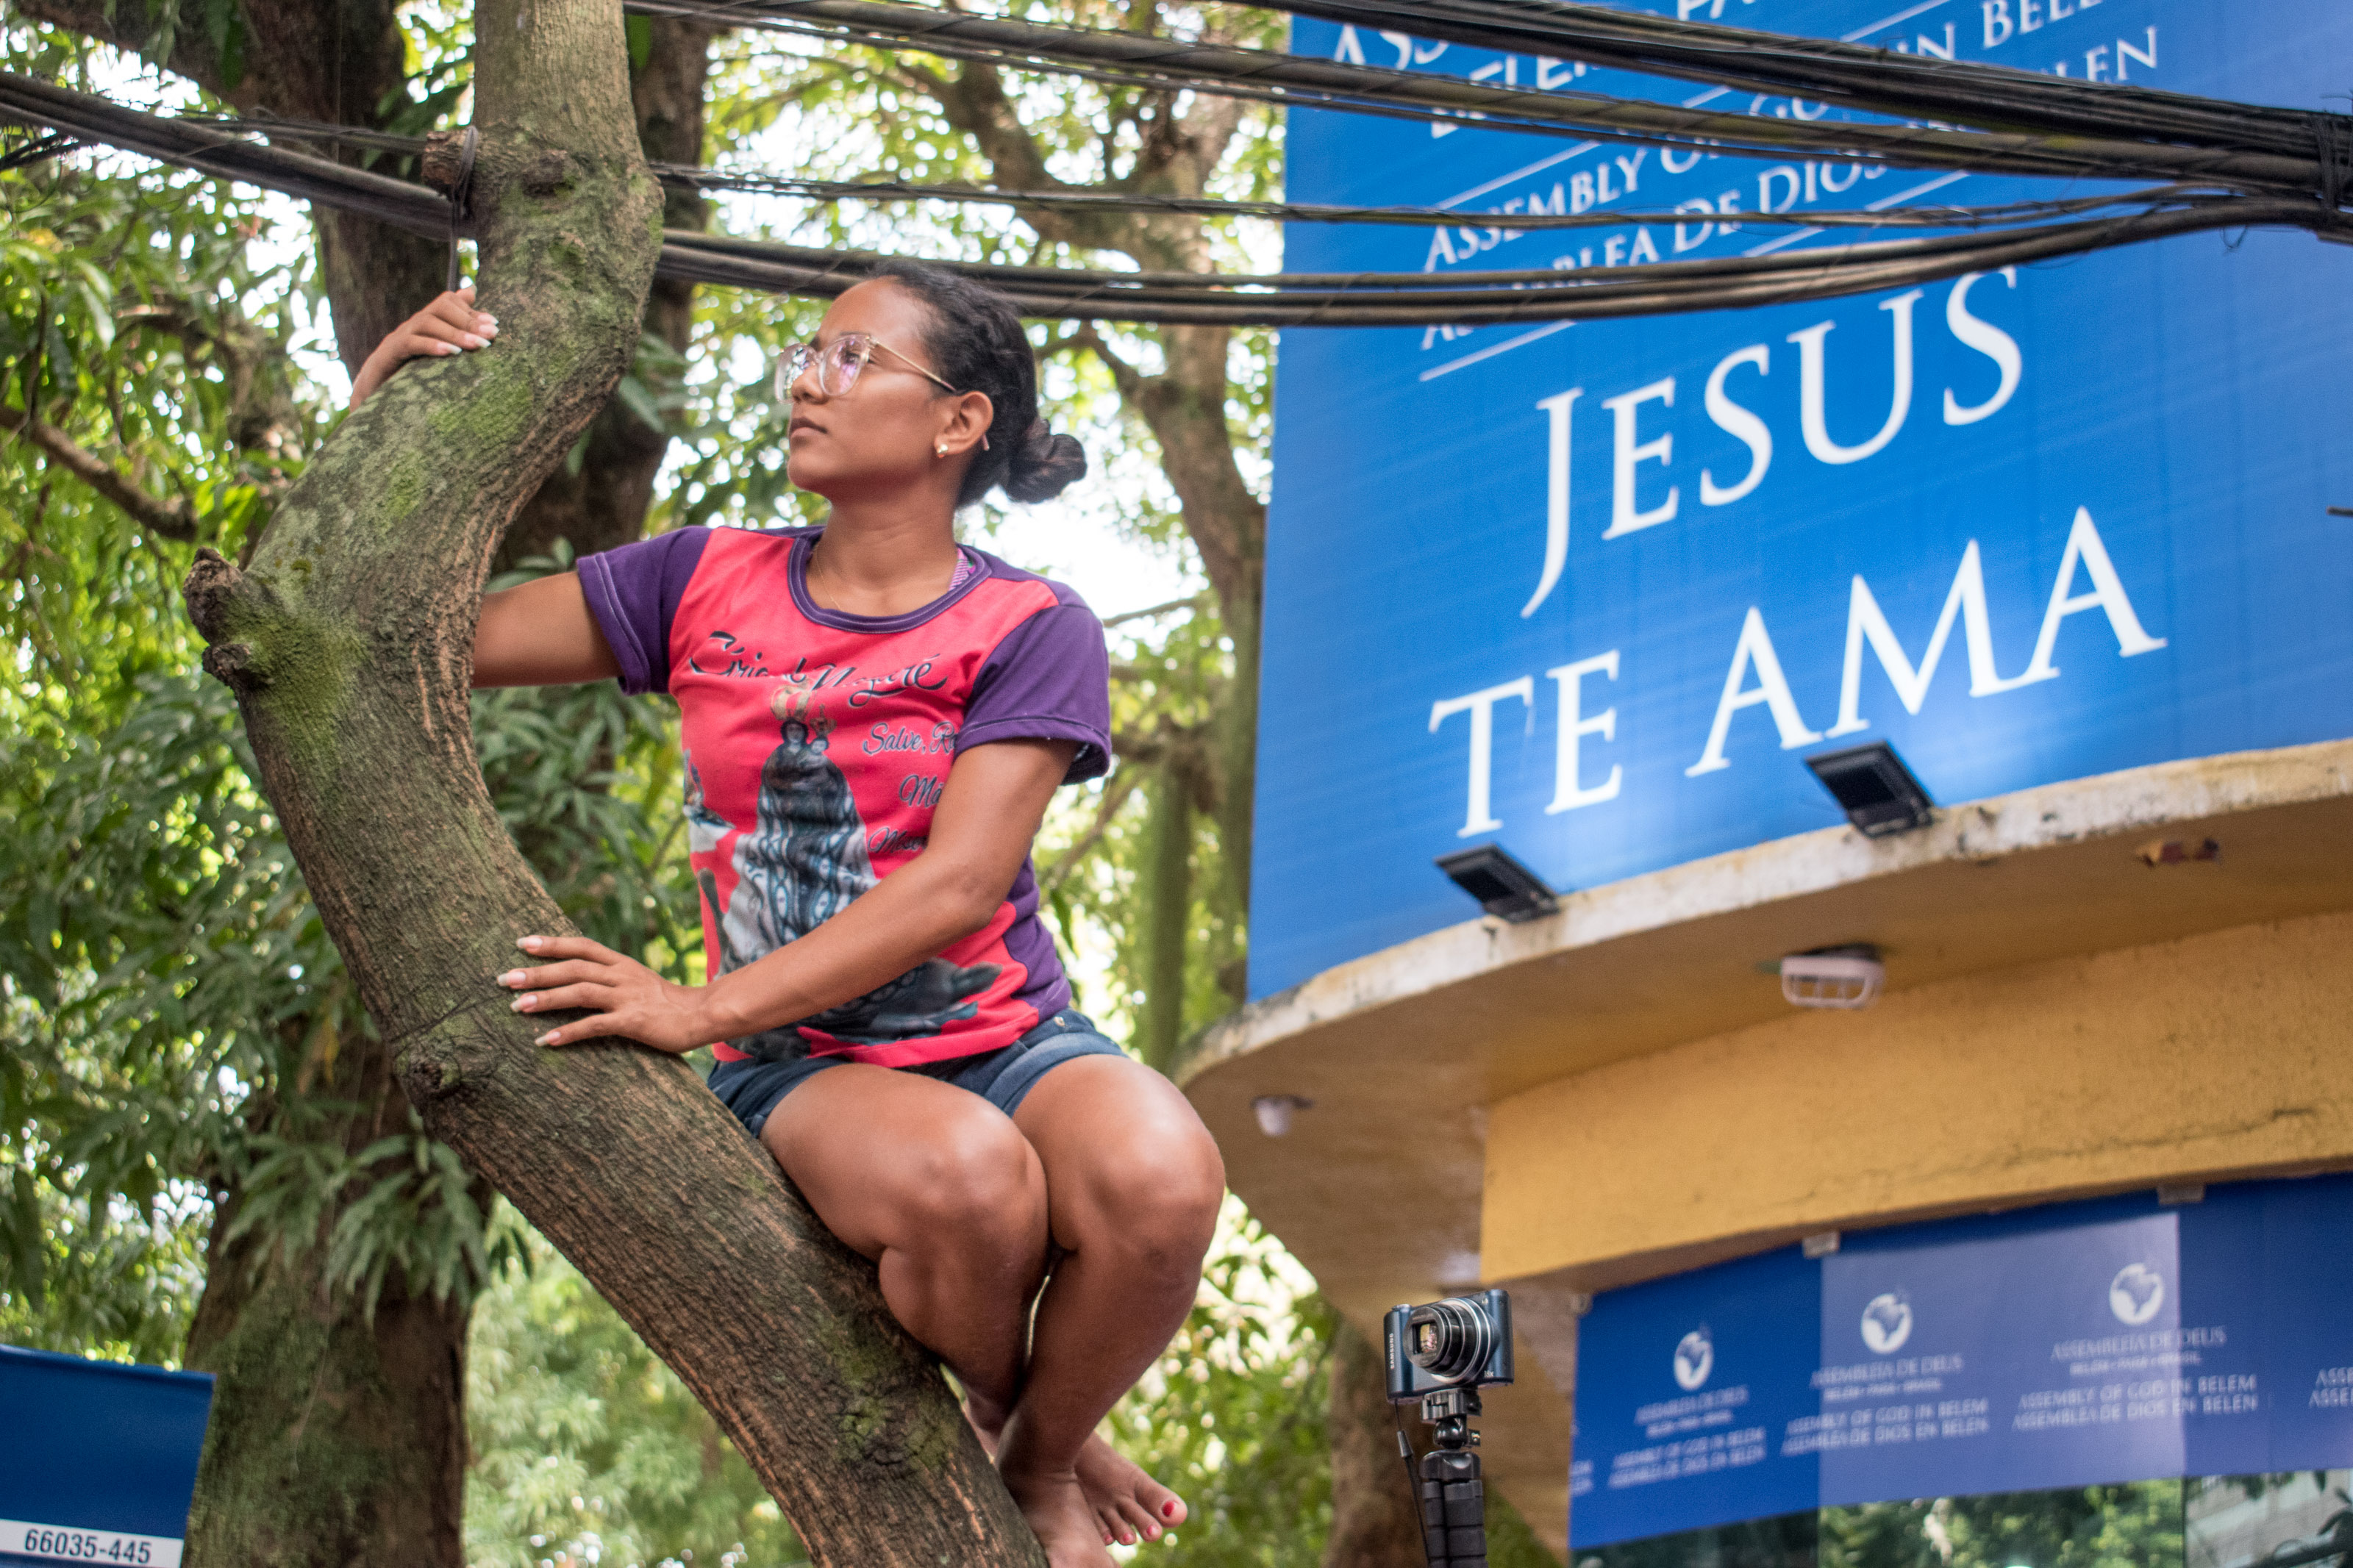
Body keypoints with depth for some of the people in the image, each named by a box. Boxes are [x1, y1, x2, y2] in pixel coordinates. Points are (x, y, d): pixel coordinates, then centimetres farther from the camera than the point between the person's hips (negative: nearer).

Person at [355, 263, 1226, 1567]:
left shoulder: (1030, 630, -3)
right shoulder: (708, 585, 6)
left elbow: (958, 886, -15)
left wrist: (708, 1006, -23)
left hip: (1012, 1039, 0)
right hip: (803, 1072, 0)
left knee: (1159, 1177, -35)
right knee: (962, 1178, -37)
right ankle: (992, 1400, 1)